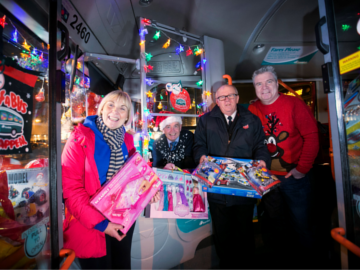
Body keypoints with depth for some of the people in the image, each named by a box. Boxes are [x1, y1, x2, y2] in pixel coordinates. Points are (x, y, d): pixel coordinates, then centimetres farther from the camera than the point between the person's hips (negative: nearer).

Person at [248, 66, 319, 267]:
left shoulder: (294, 103, -9)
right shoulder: (252, 110, 0)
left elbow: (311, 136, -13)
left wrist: (302, 168, -16)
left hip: (294, 176, -3)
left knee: (300, 222, 11)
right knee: (275, 222, 22)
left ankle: (304, 257, 39)